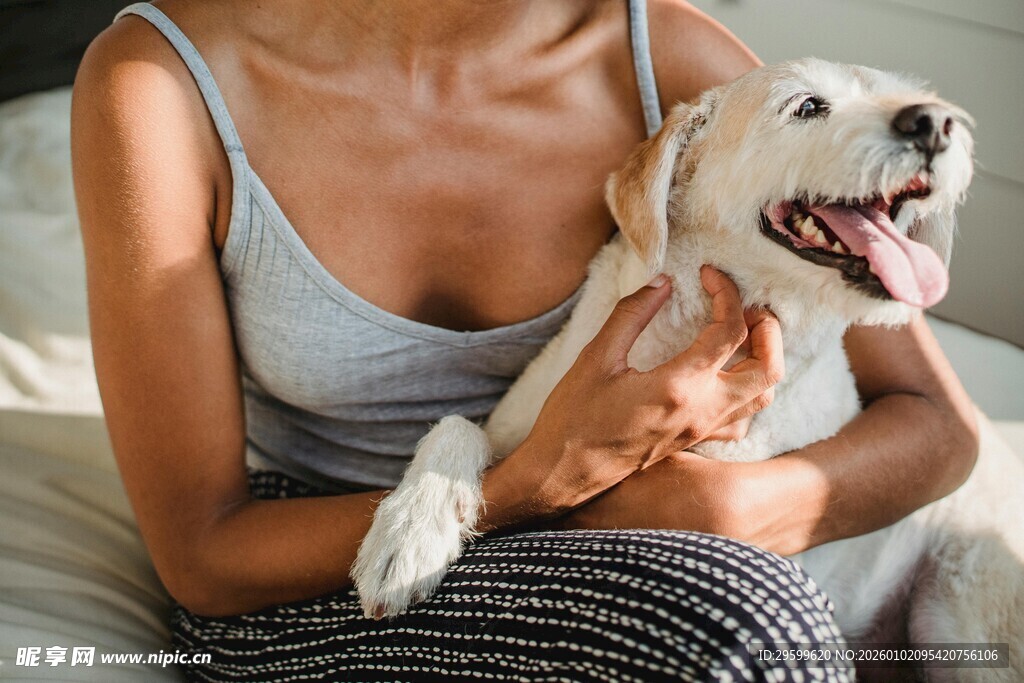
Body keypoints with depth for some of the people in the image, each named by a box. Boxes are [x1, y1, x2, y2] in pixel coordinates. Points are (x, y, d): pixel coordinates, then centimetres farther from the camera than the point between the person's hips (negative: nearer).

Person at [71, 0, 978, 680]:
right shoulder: (163, 77, -20)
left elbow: (939, 424, -7)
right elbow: (203, 559, -15)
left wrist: (721, 509, -27)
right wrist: (546, 482, -27)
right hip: (308, 602, -3)